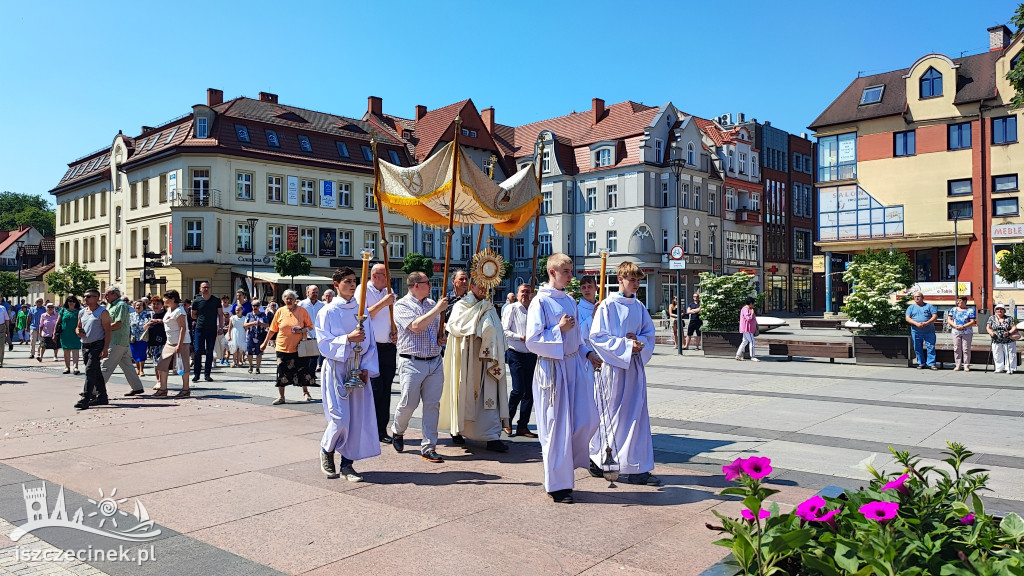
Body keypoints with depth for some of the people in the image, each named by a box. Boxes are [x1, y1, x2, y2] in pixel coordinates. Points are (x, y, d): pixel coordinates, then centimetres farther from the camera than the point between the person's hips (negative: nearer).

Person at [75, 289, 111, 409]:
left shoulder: (102, 312, -7)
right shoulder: (82, 312, 13)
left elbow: (108, 331, -11)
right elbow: (78, 327, 25)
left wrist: (105, 349, -19)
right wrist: (78, 331, -1)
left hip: (97, 345, -7)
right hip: (85, 345, 7)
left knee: (90, 371, -14)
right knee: (96, 372, 13)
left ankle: (85, 399, -15)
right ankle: (102, 397, 20)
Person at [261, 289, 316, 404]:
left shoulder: (302, 311, 0)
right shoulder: (280, 311, 3)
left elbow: (310, 326, 4)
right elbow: (272, 329, 10)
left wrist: (302, 330, -16)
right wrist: (265, 343, 12)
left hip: (298, 347, -1)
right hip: (282, 347, 1)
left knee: (303, 371, 3)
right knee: (282, 372, 1)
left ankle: (306, 393, 24)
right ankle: (281, 396, 12)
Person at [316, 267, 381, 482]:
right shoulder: (328, 312, -2)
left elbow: (371, 343, 9)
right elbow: (324, 344, -8)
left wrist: (367, 368, -1)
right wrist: (348, 338, -20)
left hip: (359, 369, 4)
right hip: (337, 368, -4)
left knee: (359, 416, 1)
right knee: (340, 418, -8)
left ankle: (347, 463, 12)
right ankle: (326, 451, 21)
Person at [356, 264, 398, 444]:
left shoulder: (390, 293, 15)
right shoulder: (363, 291, -2)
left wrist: (397, 333, 6)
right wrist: (383, 303, -16)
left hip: (389, 347, 5)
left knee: (386, 390, 6)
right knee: (375, 388, -8)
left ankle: (382, 429, 13)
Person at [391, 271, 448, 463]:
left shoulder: (432, 304, 14)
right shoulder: (402, 305, -5)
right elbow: (416, 326, -21)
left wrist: (442, 337, 7)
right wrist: (438, 309, -16)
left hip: (435, 361, 5)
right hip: (412, 363, -5)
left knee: (432, 405, 2)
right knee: (408, 404, 1)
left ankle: (428, 447, 9)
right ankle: (397, 431, 33)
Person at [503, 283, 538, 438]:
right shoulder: (512, 309, -2)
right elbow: (504, 331, -8)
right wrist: (521, 337, -16)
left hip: (531, 355, 5)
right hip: (516, 354, -5)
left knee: (529, 392, 5)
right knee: (518, 390, -11)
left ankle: (523, 426, 14)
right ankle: (507, 421, 11)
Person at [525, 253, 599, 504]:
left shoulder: (570, 300, 12)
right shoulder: (540, 302, -10)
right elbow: (532, 341, -15)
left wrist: (587, 352, 9)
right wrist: (559, 329, -19)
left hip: (575, 365, 7)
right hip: (553, 368, -7)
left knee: (587, 420, 4)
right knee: (557, 426, 0)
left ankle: (561, 458, 29)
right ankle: (558, 485, 13)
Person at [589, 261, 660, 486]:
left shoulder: (639, 306, 10)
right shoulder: (608, 305, -7)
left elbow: (649, 333, 13)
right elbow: (597, 336, -11)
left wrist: (639, 341, -9)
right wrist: (625, 345, -17)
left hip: (635, 364, 6)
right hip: (614, 365, -6)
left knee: (637, 415, 6)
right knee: (614, 415, 0)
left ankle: (639, 469, 13)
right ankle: (599, 461, 14)